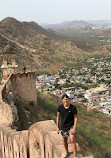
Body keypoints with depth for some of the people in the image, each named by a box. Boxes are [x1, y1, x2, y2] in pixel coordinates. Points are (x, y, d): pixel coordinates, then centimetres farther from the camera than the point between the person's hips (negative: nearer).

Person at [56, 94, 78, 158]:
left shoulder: (73, 107, -20)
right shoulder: (60, 107, -14)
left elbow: (76, 117, -12)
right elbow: (58, 116, -1)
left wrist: (74, 128, -18)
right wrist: (57, 127, 1)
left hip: (71, 126, -3)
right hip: (63, 126, 3)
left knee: (72, 140, -16)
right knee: (65, 140, 19)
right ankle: (67, 153, 43)